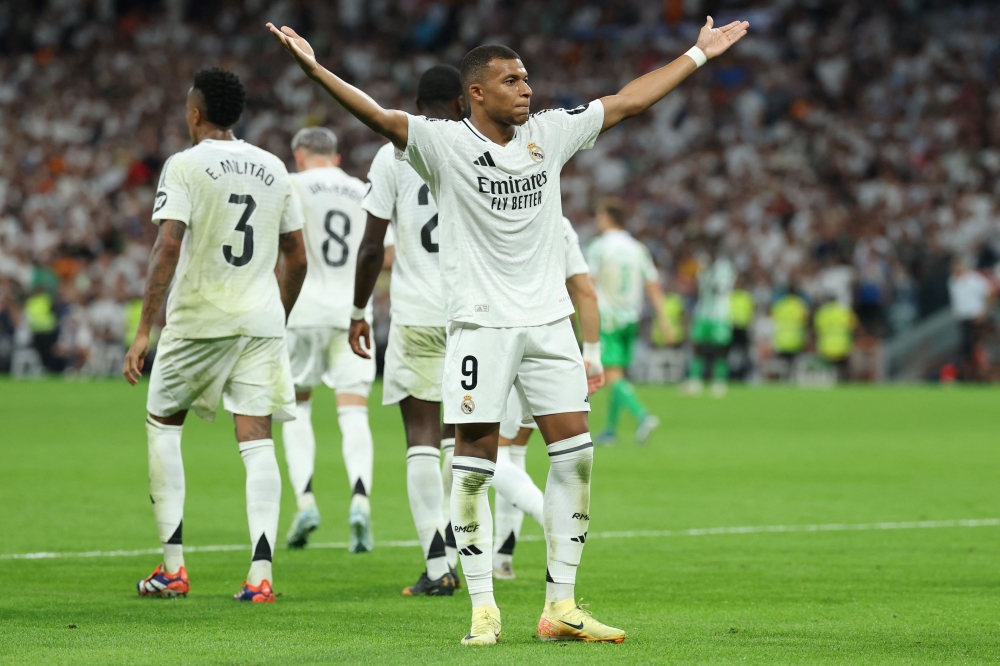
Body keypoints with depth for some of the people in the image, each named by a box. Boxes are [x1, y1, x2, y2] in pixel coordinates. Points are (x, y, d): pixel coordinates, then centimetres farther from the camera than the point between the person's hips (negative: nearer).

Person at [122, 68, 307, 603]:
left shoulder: (185, 166, -6)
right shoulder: (273, 169, 11)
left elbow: (168, 246, -15)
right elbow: (296, 257, 14)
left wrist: (144, 329, -15)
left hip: (199, 318, -4)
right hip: (262, 318, 4)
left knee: (162, 422, 14)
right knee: (257, 439, 1)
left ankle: (173, 567, 10)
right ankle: (260, 573, -11)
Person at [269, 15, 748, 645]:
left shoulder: (549, 133, 9)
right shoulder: (445, 143, -5)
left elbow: (630, 101, 17)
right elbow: (379, 116, -17)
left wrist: (699, 53, 22)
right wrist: (315, 69, -31)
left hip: (548, 320, 5)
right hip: (481, 325, -5)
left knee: (576, 454, 0)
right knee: (475, 458, -4)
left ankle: (561, 606, 7)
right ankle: (483, 610, 2)